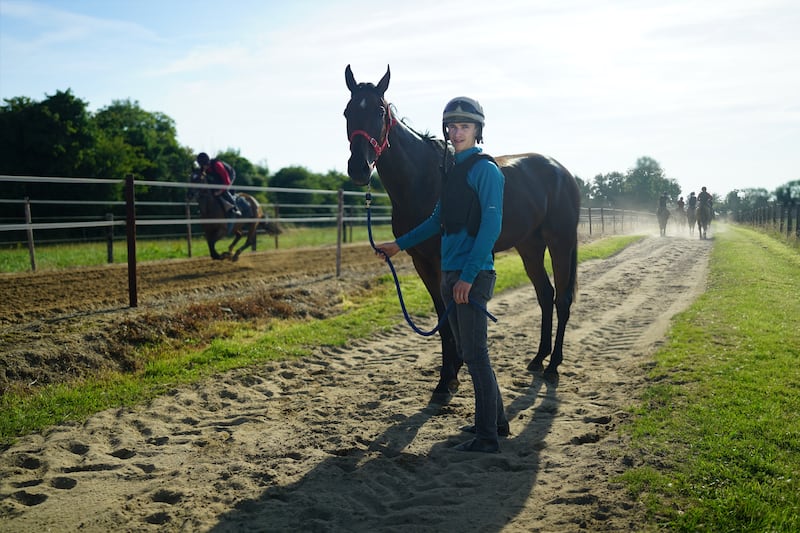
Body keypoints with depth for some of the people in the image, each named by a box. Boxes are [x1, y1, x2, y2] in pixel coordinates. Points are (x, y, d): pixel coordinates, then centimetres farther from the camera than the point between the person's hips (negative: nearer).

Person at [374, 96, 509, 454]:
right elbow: (438, 221, 25)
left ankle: (487, 437, 3)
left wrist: (469, 276, -22)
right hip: (450, 274, 9)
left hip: (473, 276, -9)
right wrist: (399, 245, 26)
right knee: (467, 352, 15)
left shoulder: (486, 170, -9)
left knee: (475, 355, -5)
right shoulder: (453, 170, 17)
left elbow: (491, 226, -17)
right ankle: (495, 420, 29)